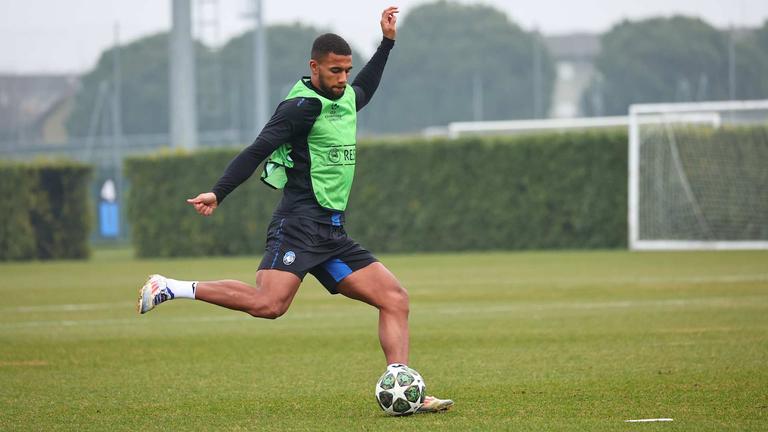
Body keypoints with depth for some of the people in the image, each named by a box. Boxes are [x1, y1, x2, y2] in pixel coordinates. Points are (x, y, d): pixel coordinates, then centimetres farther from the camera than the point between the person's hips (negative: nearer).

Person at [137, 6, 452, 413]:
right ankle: (171, 288, -14)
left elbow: (362, 90, 46)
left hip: (332, 233, 9)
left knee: (395, 299, 1)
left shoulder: (345, 98, 19)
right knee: (268, 304, -27)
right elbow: (257, 150, -17)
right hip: (300, 223, -9)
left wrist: (387, 42, 44)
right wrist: (217, 193, -27)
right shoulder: (303, 105, -9)